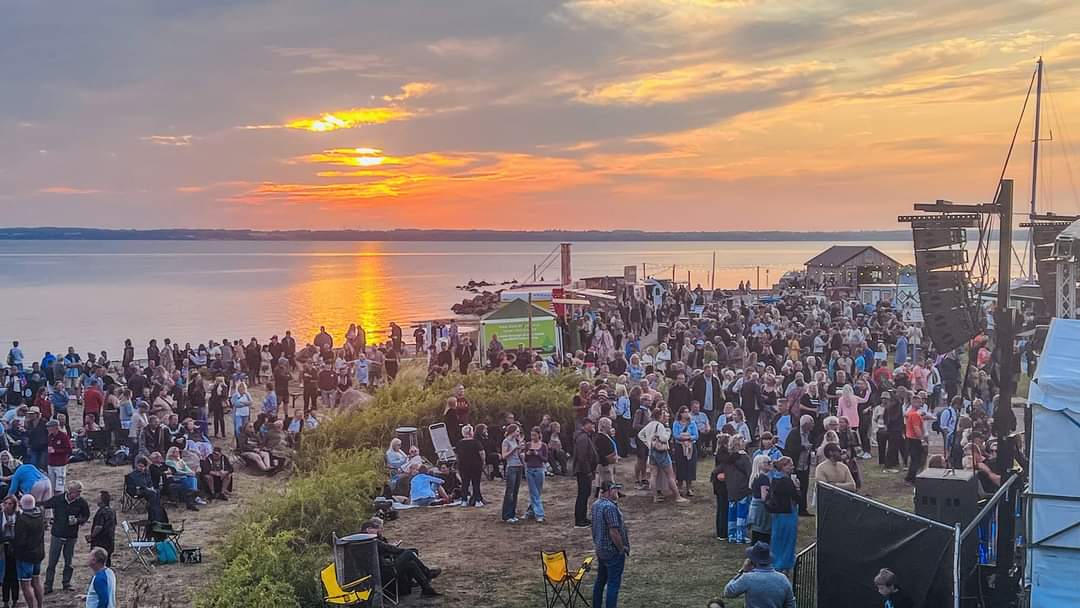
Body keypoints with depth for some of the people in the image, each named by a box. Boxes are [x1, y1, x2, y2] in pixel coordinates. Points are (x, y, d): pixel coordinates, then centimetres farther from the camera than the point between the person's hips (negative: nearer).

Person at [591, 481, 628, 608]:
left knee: (600, 580, 19)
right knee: (613, 584, -1)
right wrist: (622, 548, -13)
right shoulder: (610, 507, -25)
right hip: (613, 551, -9)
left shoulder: (596, 504, 5)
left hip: (600, 549, 9)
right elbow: (614, 532, -25)